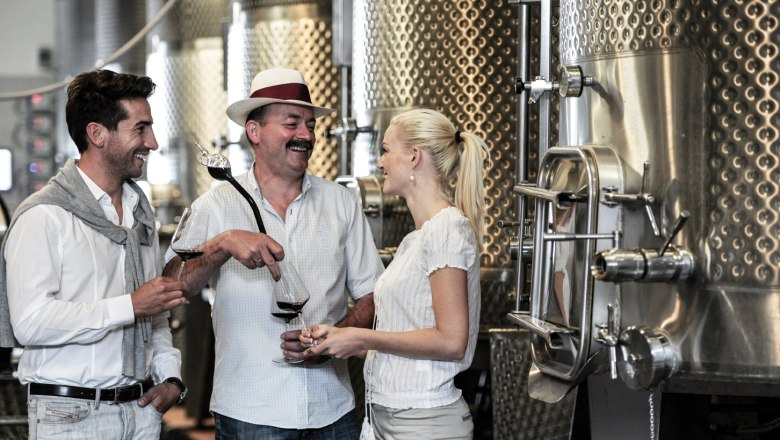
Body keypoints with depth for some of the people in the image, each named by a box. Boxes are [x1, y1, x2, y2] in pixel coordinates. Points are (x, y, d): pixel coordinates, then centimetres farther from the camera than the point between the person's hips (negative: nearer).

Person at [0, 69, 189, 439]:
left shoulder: (140, 212, 15)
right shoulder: (44, 216, -11)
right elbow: (30, 322, -22)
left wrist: (170, 378, 6)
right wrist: (130, 306, -19)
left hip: (142, 409, 7)